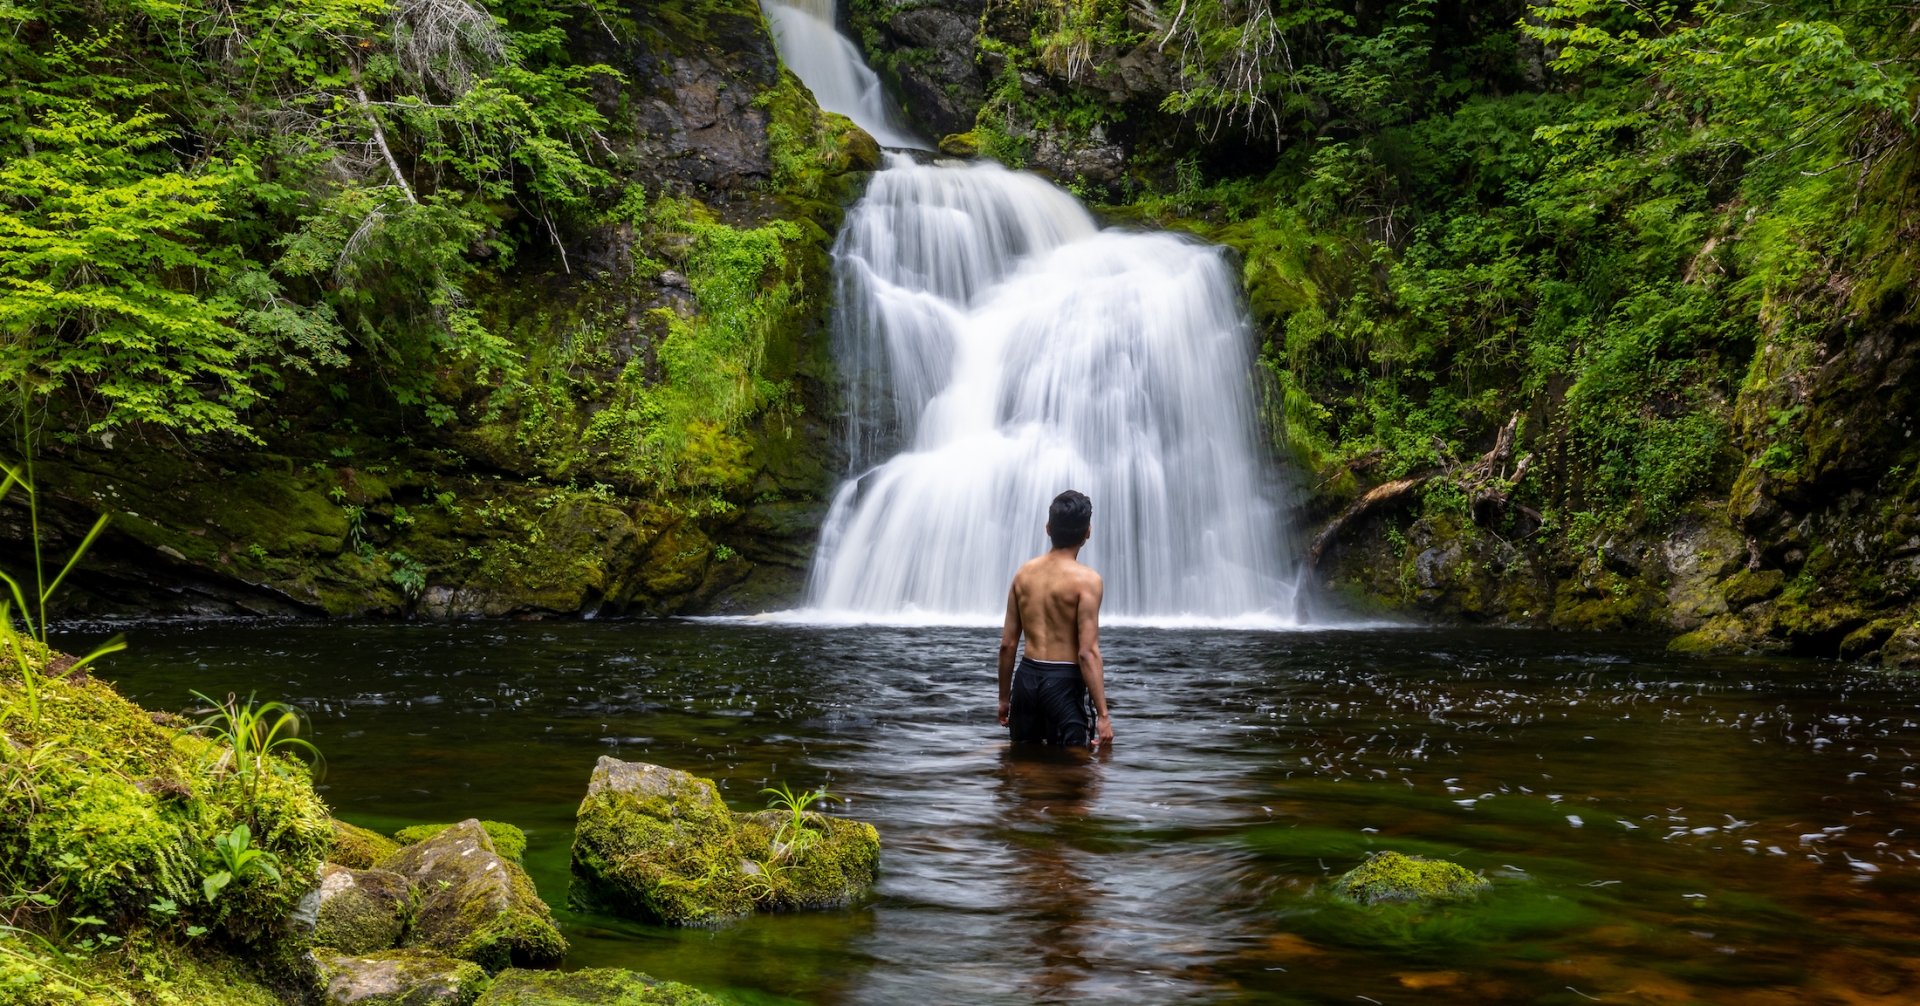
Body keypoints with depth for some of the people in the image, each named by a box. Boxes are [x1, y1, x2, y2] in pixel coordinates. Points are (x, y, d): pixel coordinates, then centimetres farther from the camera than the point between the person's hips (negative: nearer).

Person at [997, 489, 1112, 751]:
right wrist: (1102, 714, -14)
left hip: (1027, 678, 6)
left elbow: (1007, 644, 8)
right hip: (1063, 682, -6)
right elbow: (1087, 652, -17)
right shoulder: (1086, 580, -11)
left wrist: (1004, 698, 19)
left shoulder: (1025, 573, 6)